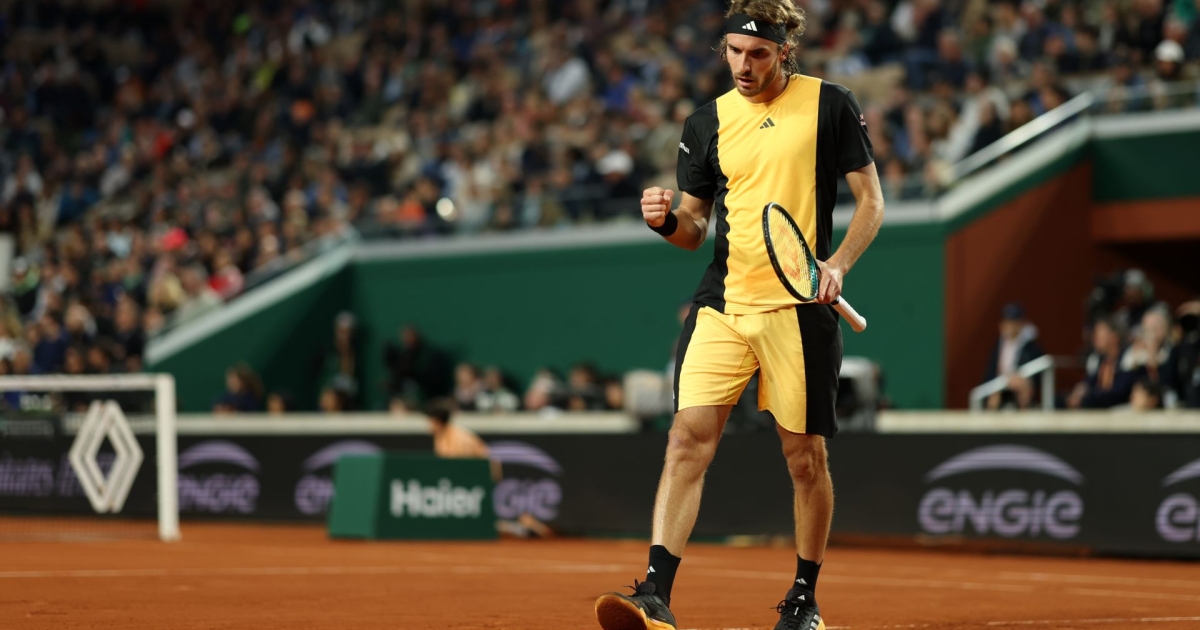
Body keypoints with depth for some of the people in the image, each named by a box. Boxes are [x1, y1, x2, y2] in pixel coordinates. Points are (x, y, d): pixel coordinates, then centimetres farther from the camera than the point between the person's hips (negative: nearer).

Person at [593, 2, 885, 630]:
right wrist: (667, 220, -8)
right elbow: (695, 229, 15)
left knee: (805, 456, 5)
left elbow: (871, 200, 4)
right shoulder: (707, 122, 9)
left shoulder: (830, 105, 1)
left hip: (800, 307, -2)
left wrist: (837, 263, -11)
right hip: (723, 304, 2)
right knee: (687, 439, -12)